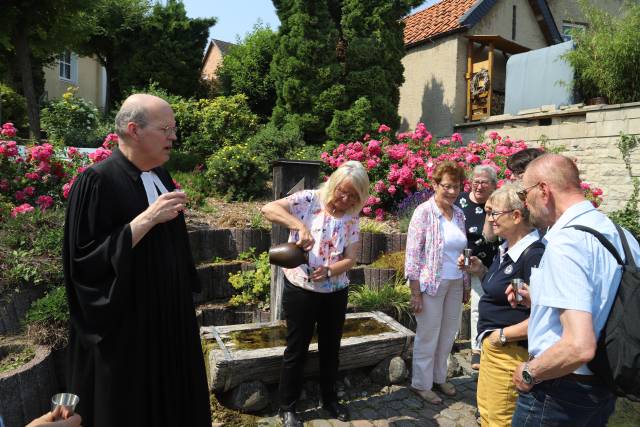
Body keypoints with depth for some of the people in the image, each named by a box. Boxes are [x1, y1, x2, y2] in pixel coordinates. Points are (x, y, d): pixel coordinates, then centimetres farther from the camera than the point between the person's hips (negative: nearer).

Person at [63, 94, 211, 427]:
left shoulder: (160, 176, 7)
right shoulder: (97, 181, -16)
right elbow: (85, 258, -20)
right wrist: (147, 219, -25)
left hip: (168, 314, 7)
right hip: (126, 325, -7)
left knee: (171, 399, 17)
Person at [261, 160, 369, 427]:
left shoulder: (352, 218, 1)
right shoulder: (309, 200, -11)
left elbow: (350, 259, -3)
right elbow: (269, 209, -23)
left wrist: (329, 270, -23)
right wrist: (300, 226, -36)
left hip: (336, 293, 4)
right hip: (301, 290, -4)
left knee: (331, 348, 18)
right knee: (296, 350, 9)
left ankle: (329, 398, 40)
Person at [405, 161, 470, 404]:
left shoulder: (459, 214, 7)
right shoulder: (424, 212, -11)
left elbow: (463, 252, 14)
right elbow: (413, 254, -13)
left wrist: (466, 286, 13)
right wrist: (415, 293, -15)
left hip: (455, 284, 6)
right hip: (431, 284, -6)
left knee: (448, 335, 14)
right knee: (428, 336, 5)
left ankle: (439, 377, 34)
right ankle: (421, 384, 23)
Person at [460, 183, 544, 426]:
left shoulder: (534, 256, -24)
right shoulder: (506, 250, 7)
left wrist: (502, 335, -20)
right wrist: (481, 272, 2)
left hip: (510, 351, -9)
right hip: (492, 344, 10)